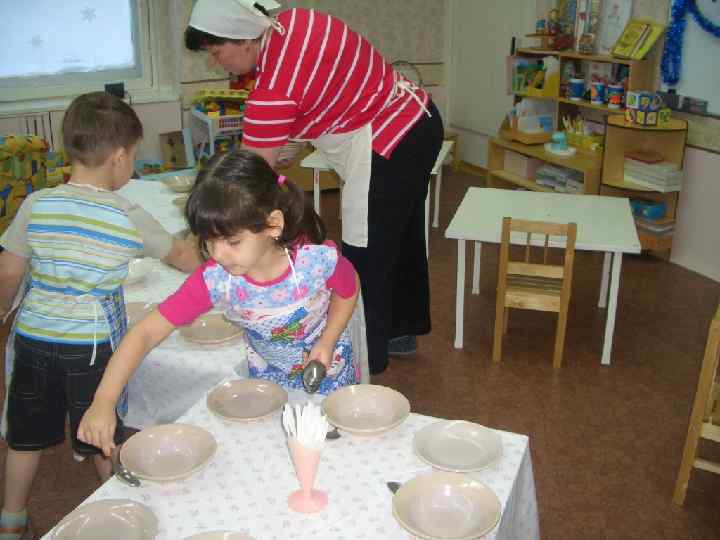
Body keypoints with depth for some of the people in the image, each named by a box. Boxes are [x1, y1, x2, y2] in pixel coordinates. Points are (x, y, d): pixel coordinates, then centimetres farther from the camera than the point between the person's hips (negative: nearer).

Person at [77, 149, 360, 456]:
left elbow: (348, 292, -10)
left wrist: (327, 342, -23)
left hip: (330, 369, -1)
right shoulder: (214, 280, -31)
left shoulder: (319, 259, -34)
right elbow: (146, 333, -29)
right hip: (268, 380, 1)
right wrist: (103, 402, -37)